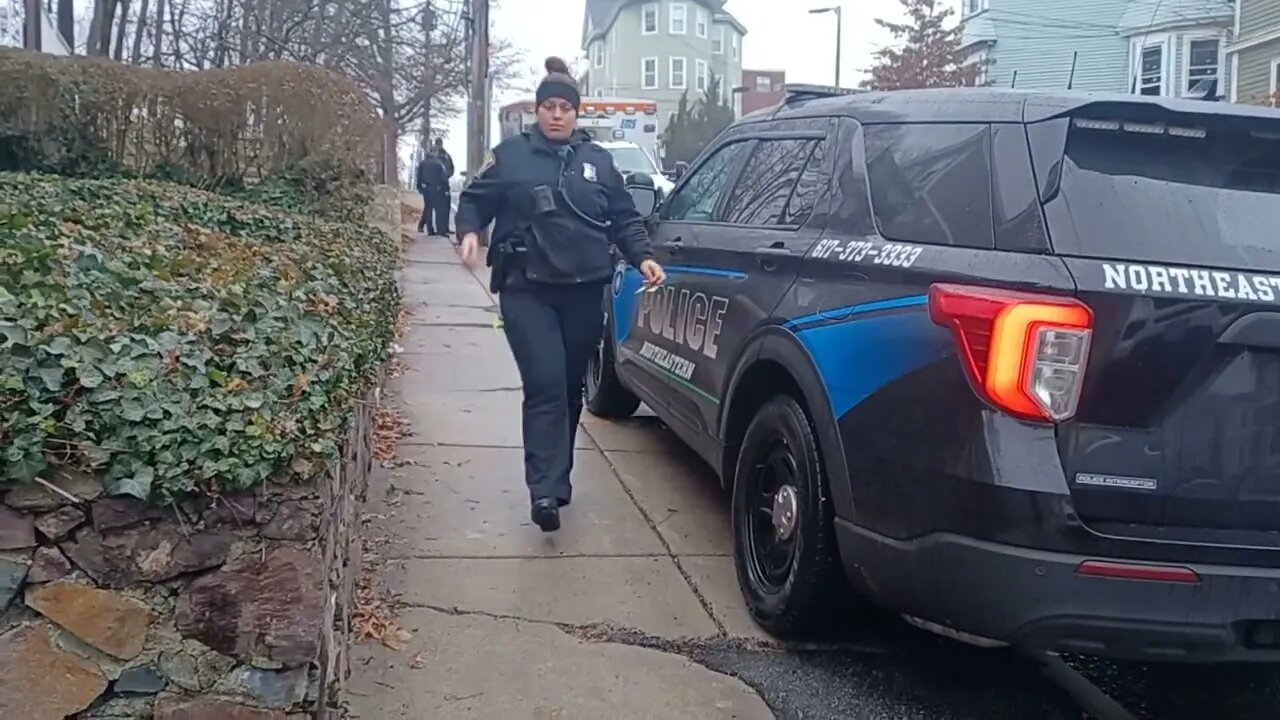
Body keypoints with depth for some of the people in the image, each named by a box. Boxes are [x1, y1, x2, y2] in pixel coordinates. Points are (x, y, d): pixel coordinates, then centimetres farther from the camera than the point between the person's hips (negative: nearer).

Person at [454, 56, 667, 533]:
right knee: (545, 387, -14)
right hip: (527, 290, -3)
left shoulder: (598, 160, 11)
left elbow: (624, 218, 13)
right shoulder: (510, 154, 4)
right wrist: (469, 232, -14)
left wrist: (642, 257, -2)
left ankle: (557, 478, 28)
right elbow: (474, 200, 6)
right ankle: (545, 490, -14)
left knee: (570, 387, 12)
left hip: (583, 292, 3)